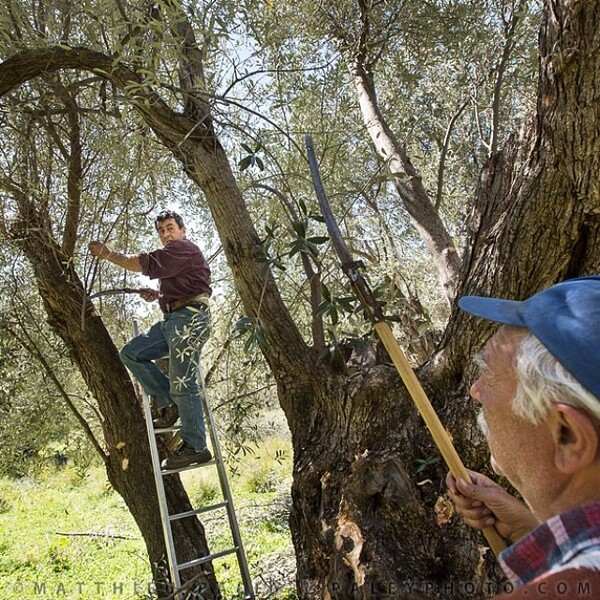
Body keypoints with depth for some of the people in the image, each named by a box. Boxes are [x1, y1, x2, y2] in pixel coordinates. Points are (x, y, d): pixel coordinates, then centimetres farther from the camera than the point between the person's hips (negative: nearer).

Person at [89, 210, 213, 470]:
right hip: (172, 320, 10)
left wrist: (108, 254, -10)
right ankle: (169, 403, 4)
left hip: (189, 320, -10)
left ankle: (195, 447, -5)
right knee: (131, 353, 6)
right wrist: (158, 295, 9)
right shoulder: (172, 255, 27)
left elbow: (145, 263, -16)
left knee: (183, 382, -12)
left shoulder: (184, 248, -4)